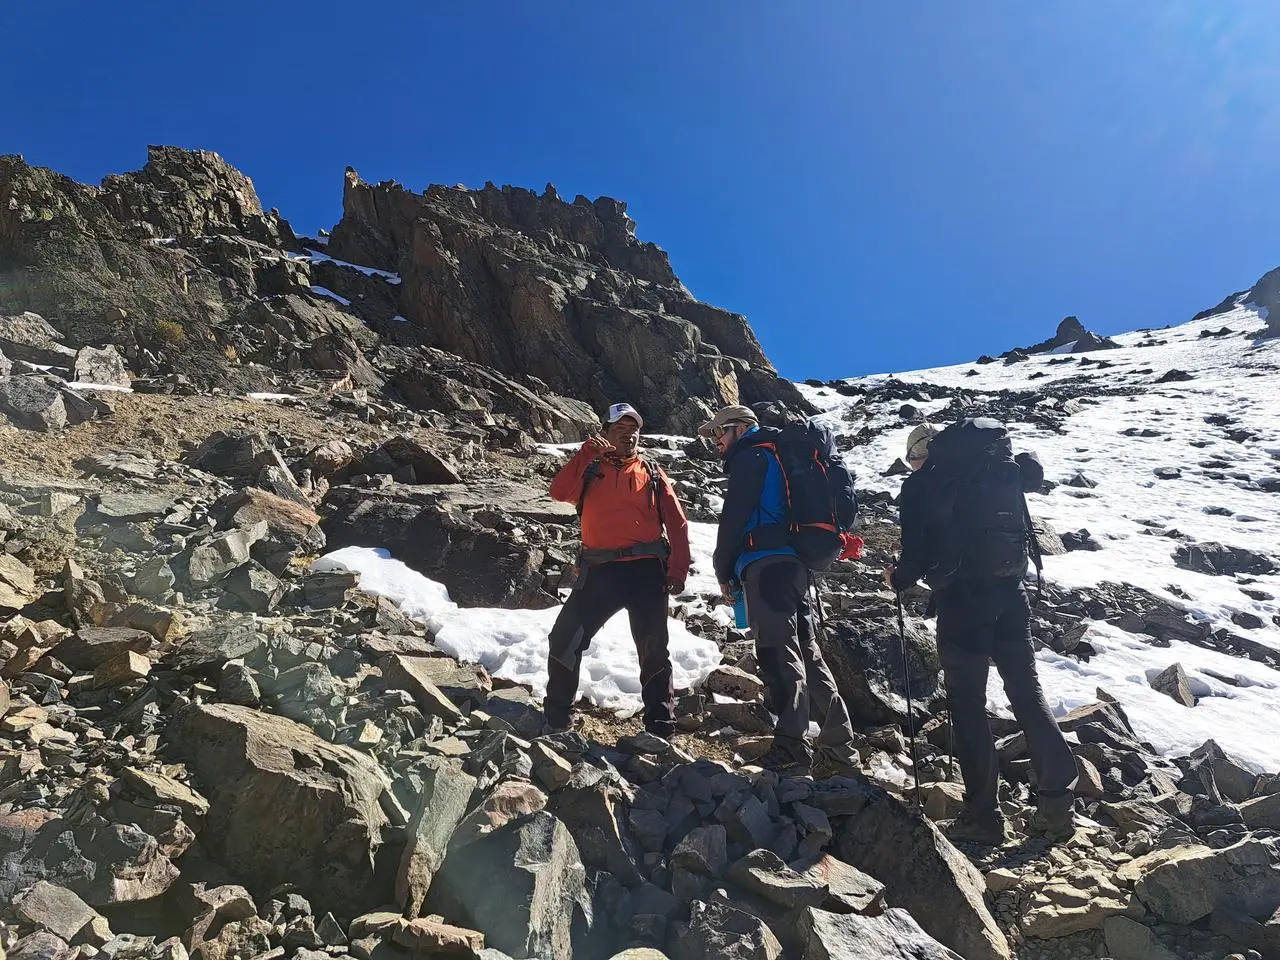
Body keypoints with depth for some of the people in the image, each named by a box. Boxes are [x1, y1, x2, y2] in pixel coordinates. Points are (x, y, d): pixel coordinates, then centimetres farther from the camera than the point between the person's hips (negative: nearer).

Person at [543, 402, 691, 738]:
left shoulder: (652, 473, 13)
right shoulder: (590, 469, 14)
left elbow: (677, 524, 6)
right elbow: (560, 492, -6)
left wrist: (678, 569, -5)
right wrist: (587, 453, -11)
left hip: (646, 571, 0)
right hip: (599, 571, 1)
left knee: (653, 651, 5)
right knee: (564, 641, -3)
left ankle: (661, 726, 16)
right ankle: (556, 718, 12)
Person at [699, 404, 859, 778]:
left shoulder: (750, 457, 1)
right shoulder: (777, 456, 29)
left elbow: (733, 519, -8)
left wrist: (724, 571, 0)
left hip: (766, 564, -9)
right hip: (794, 564, 9)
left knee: (779, 655, -13)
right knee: (806, 654, 9)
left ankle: (791, 751, -17)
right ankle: (839, 749, 11)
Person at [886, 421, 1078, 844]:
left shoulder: (918, 486, -5)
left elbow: (918, 555, -9)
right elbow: (1032, 474, 25)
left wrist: (897, 579, 9)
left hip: (961, 601, -5)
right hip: (1009, 592, 5)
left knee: (968, 703, 3)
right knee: (1027, 693, 13)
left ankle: (982, 814, 7)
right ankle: (1057, 802, 15)